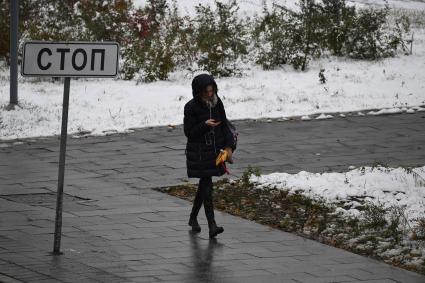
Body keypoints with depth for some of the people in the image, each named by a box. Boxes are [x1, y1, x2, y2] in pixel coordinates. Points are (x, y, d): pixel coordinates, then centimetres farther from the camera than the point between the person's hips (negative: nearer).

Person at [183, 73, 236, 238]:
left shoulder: (217, 103, 1)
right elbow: (189, 132, -11)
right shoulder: (191, 107, -13)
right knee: (207, 186, -11)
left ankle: (193, 217, 34)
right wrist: (205, 125, -27)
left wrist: (229, 146, -2)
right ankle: (212, 226, -16)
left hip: (214, 150, 5)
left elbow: (224, 126, 9)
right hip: (198, 153, -5)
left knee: (204, 185, 15)